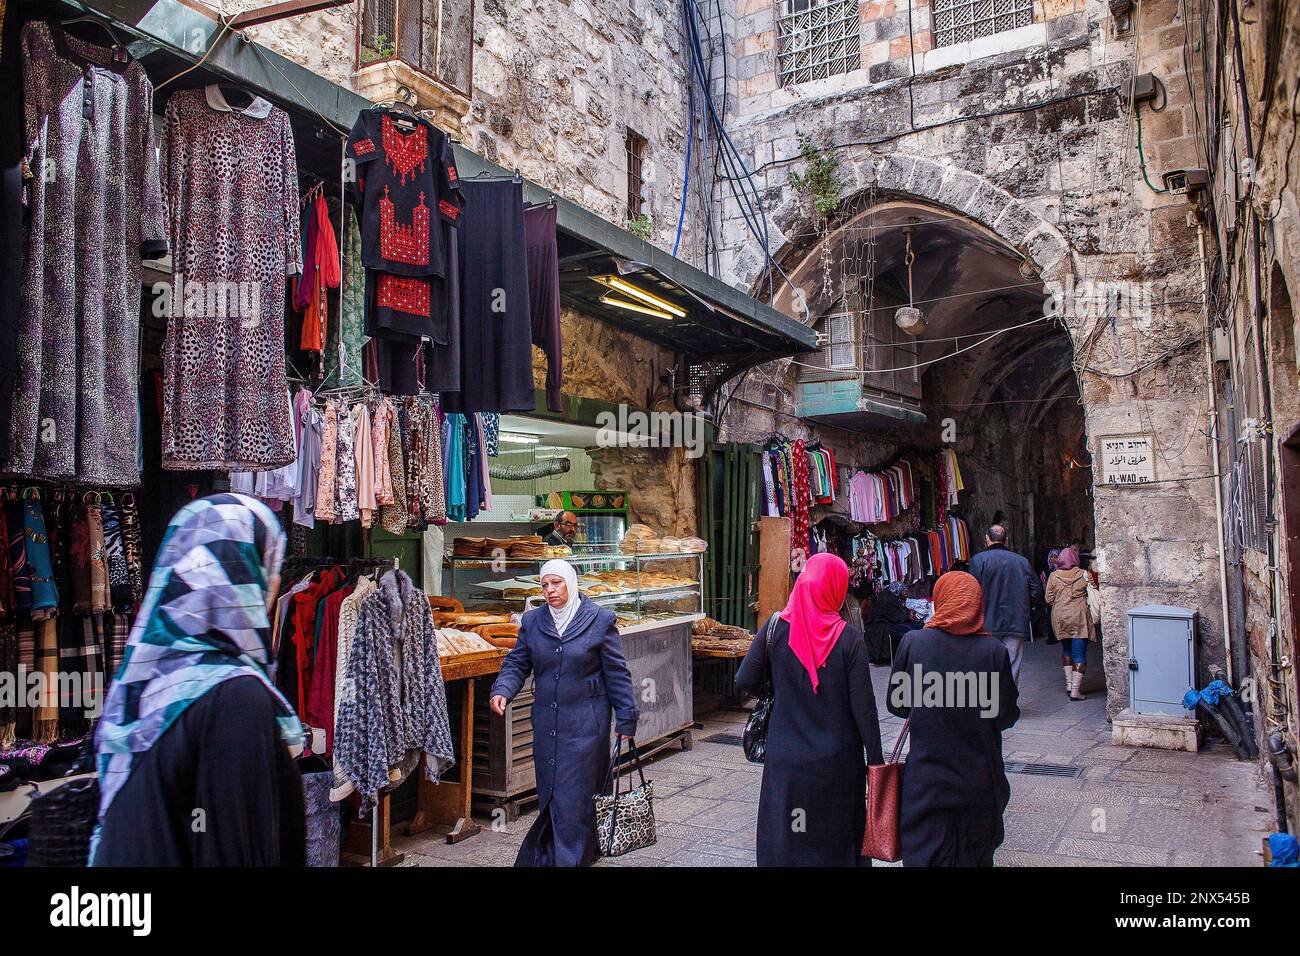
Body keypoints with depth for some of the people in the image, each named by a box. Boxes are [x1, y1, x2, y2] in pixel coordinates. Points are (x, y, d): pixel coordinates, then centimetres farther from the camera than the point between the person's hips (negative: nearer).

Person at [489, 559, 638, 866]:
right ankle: (546, 857, 28)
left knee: (576, 795, -3)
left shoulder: (599, 620, -5)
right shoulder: (532, 621, 5)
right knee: (549, 793, 13)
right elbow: (516, 663, 8)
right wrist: (502, 691, -12)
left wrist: (625, 719, -3)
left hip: (585, 723, -4)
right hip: (546, 722, 4)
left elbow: (617, 673, -2)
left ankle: (572, 859, 7)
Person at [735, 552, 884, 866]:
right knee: (837, 840, 18)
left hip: (785, 760, 1)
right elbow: (863, 707, -10)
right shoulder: (848, 638, -12)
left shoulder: (775, 627, -9)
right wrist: (876, 760, 1)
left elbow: (744, 682, -6)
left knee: (784, 840, 15)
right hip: (837, 762, -1)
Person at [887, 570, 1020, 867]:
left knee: (926, 853, 10)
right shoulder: (994, 650, -11)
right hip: (978, 779, 1)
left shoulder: (914, 642, -12)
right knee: (974, 853, 19)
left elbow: (895, 704, -4)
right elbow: (1007, 715, -5)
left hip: (926, 776, -1)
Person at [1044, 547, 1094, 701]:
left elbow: (1049, 599, 3)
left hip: (1060, 617, 3)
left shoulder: (1054, 576, -1)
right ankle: (1075, 690, -3)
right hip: (1079, 618, -2)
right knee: (1079, 653, 1)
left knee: (1066, 650, 21)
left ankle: (1069, 684, 19)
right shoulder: (1083, 574, -5)